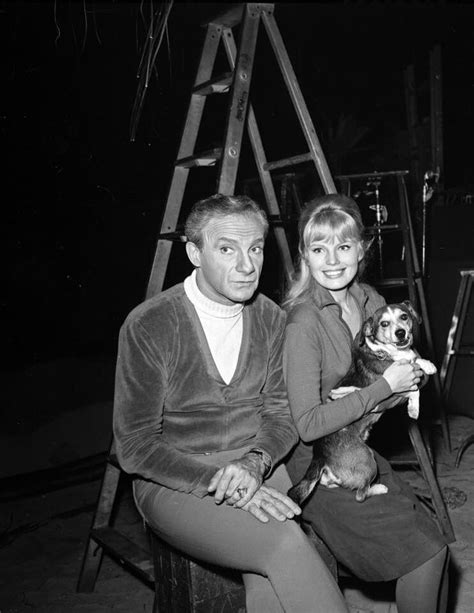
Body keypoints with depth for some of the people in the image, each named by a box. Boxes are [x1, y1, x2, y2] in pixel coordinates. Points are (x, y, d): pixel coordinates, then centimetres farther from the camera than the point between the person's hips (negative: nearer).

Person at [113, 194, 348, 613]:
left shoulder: (271, 318, 0)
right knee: (284, 543, -26)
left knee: (270, 577, -24)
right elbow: (135, 447, -12)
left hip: (258, 468, 4)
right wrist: (217, 482, -22)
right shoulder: (147, 326, -15)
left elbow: (280, 410, 6)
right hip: (174, 482, -4)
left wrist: (256, 462, -15)